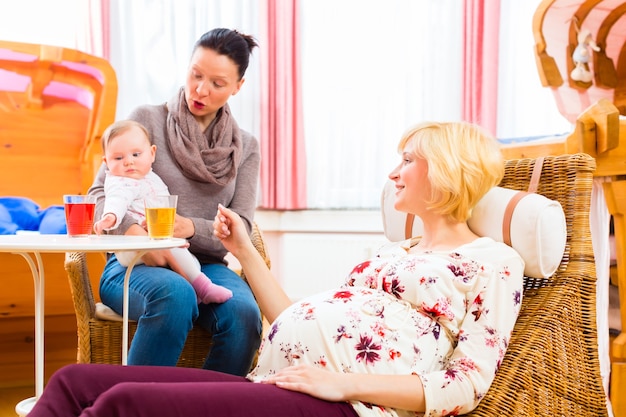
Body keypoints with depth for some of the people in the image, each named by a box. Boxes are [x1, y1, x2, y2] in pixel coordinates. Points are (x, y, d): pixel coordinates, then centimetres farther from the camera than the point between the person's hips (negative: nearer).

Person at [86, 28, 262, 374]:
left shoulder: (245, 147, 11)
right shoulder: (147, 119, 3)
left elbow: (239, 230, 3)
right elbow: (100, 194, -3)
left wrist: (191, 227, -19)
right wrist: (137, 234, -25)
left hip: (205, 265, 3)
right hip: (135, 264, -2)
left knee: (244, 312, -30)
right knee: (175, 293, -37)